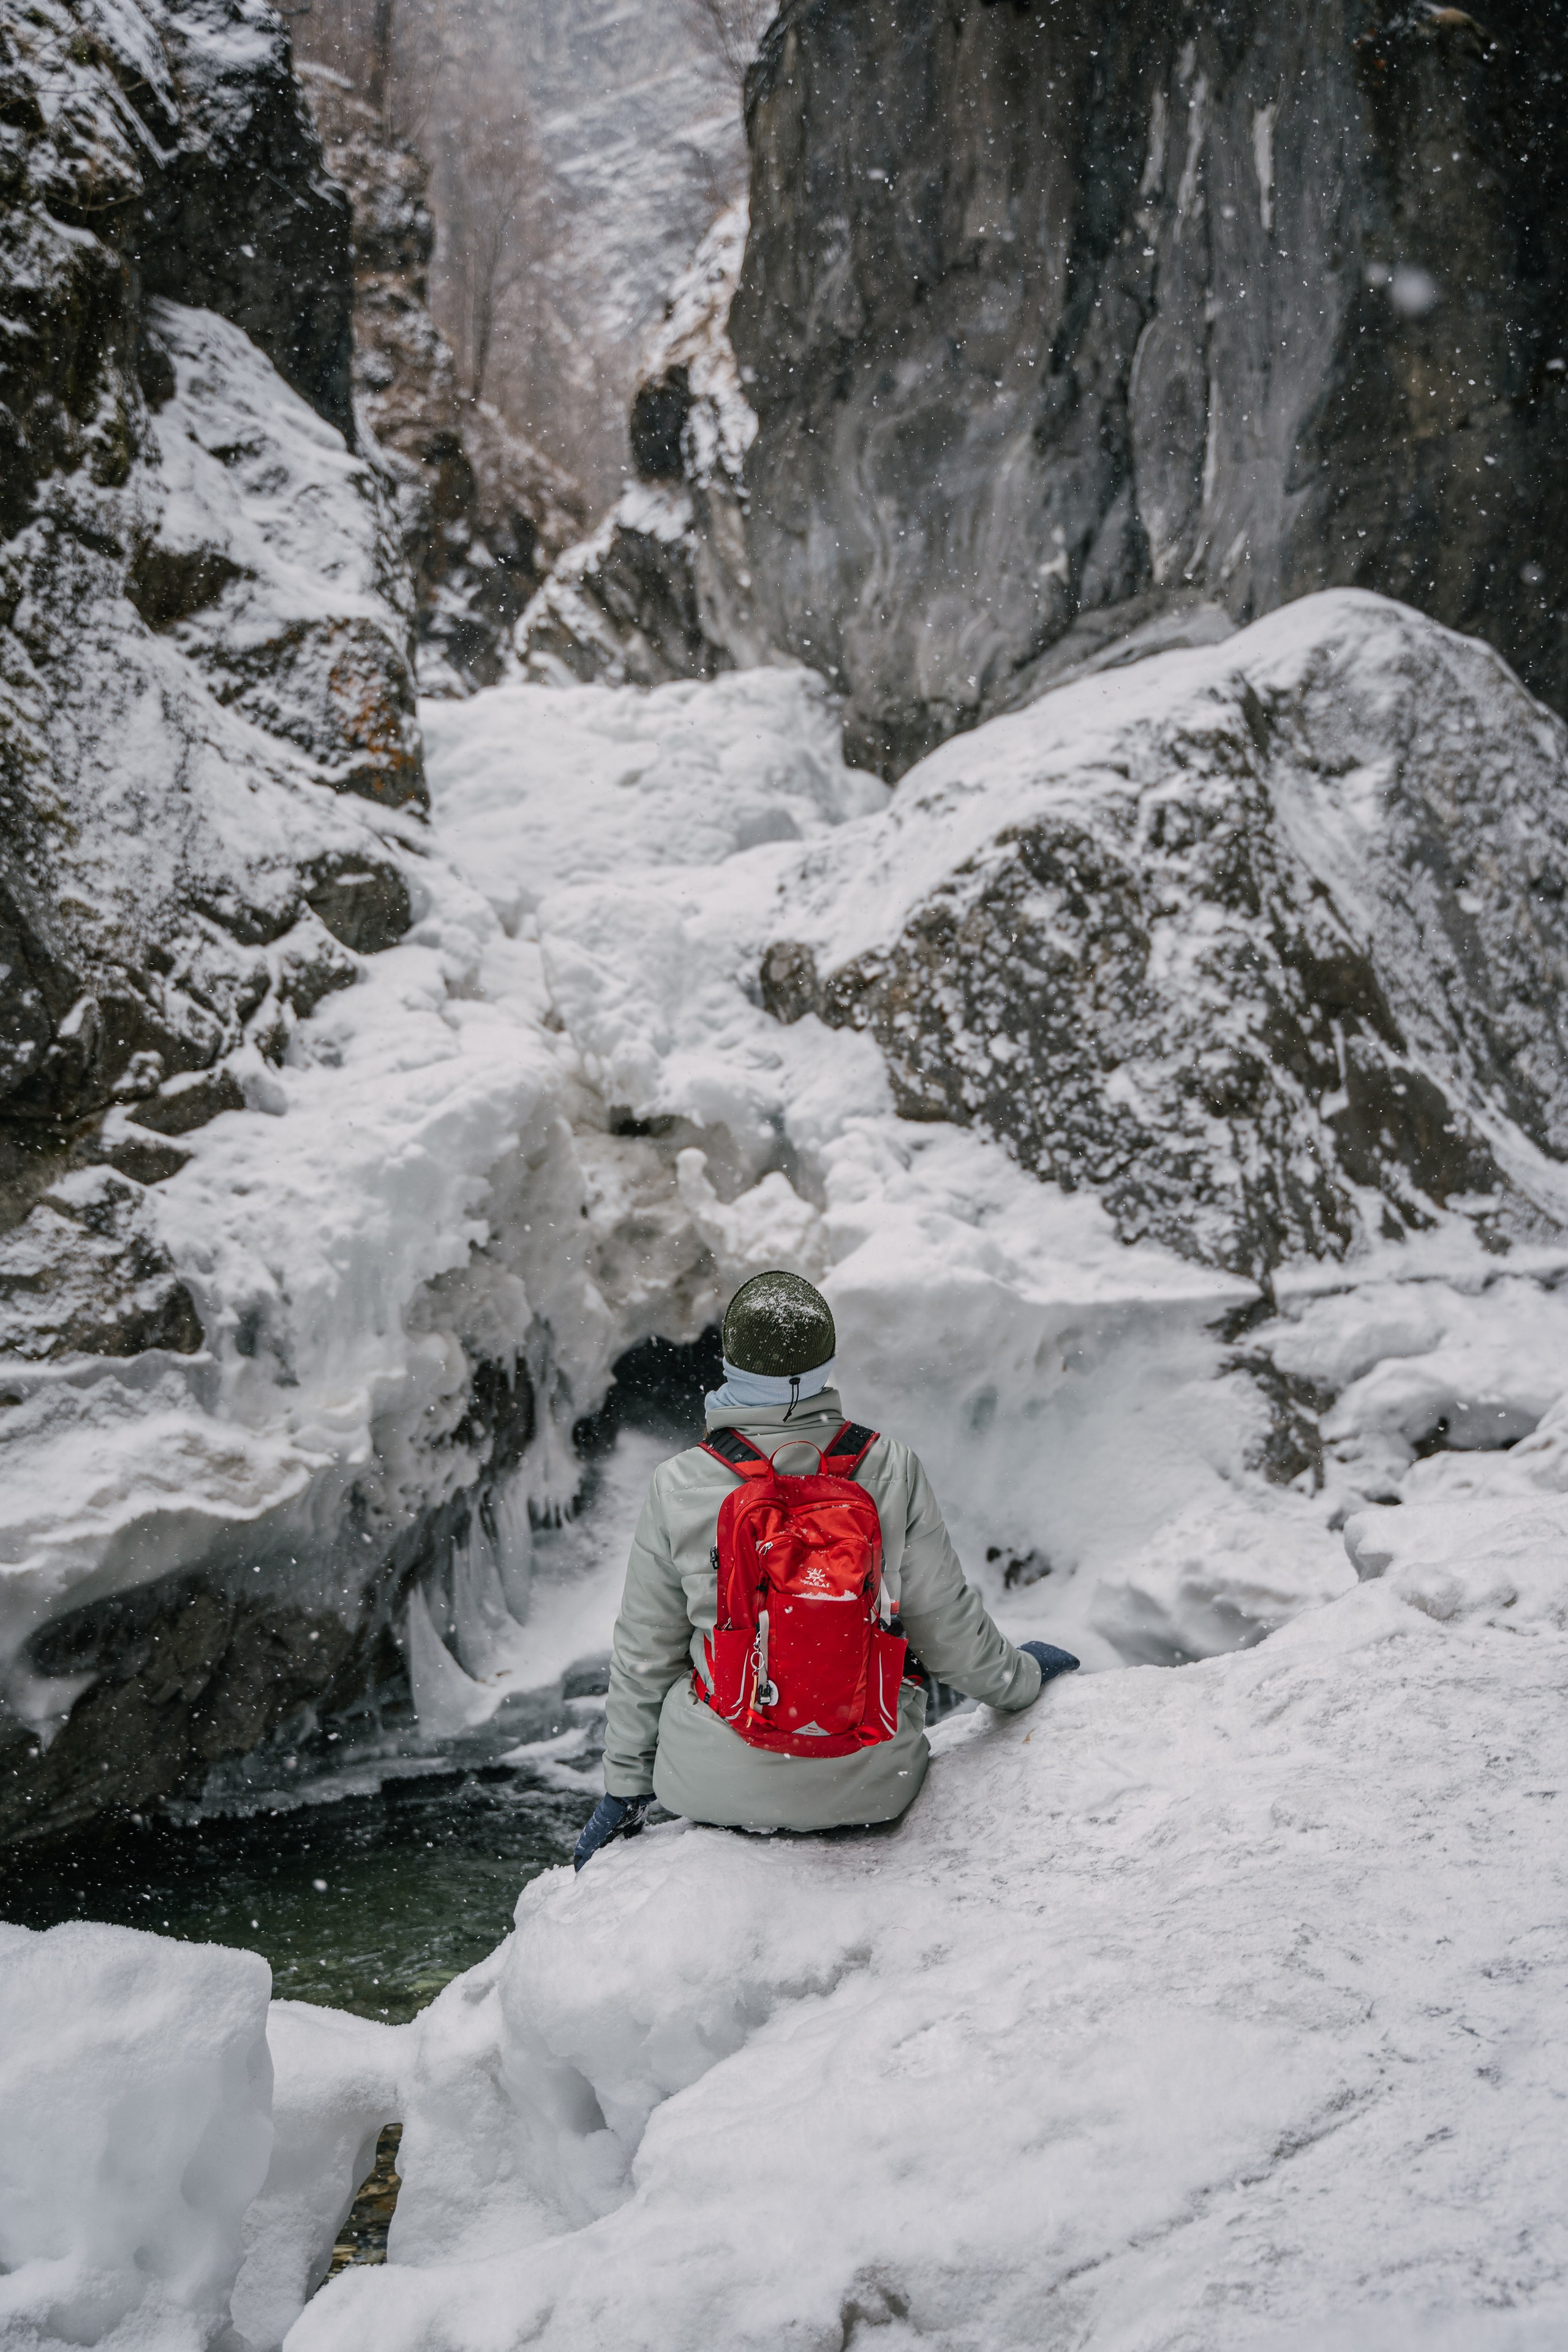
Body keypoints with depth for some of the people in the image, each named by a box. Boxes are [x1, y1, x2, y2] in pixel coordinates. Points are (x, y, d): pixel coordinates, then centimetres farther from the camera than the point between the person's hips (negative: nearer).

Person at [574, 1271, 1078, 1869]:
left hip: (720, 1786, 0)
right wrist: (1021, 1678, 21)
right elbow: (948, 1625, -1)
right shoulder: (891, 1471, -11)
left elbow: (643, 1657, 0)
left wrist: (622, 1793, 14)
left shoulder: (679, 1486, -11)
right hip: (867, 1788, 0)